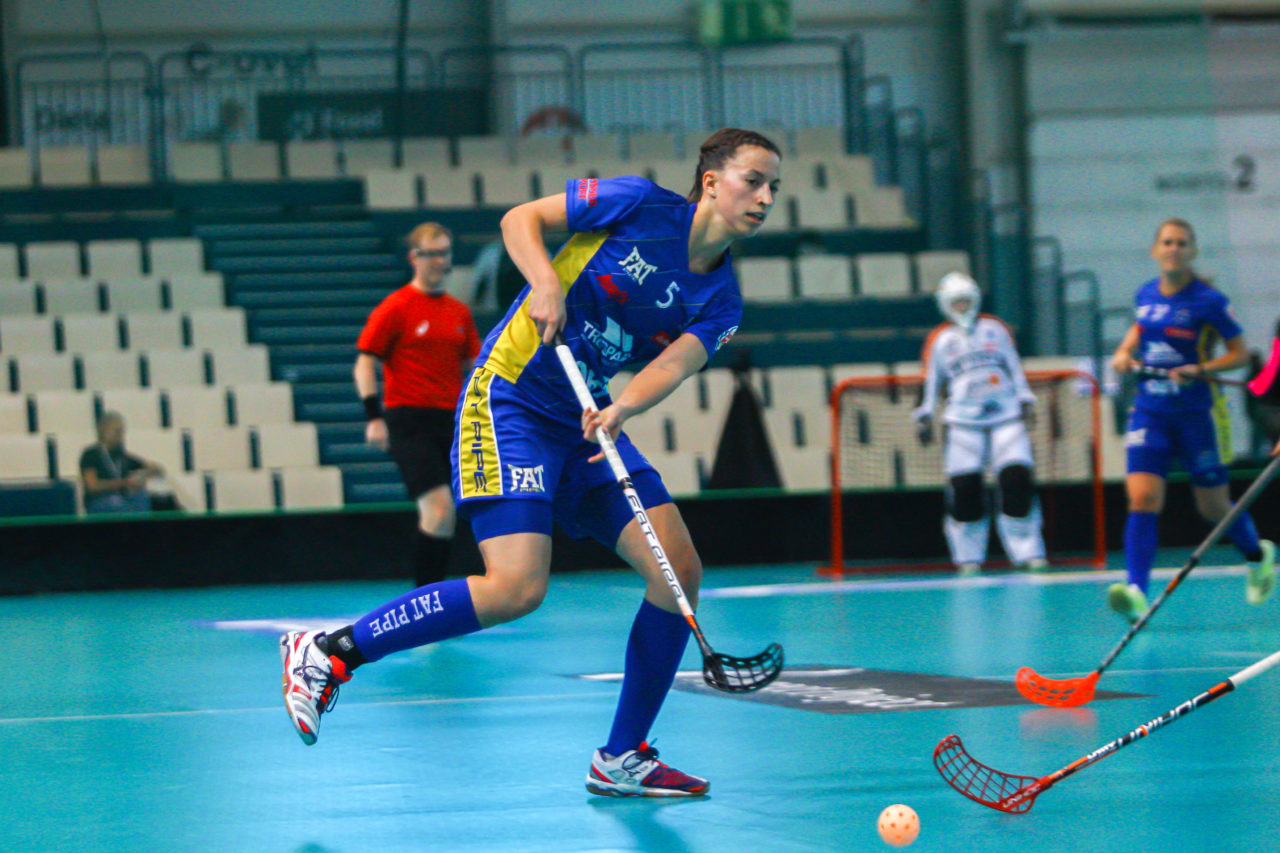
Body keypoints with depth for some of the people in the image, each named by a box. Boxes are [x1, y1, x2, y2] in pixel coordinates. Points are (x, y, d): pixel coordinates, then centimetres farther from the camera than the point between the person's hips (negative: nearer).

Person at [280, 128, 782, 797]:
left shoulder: (720, 302, 6)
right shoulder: (641, 205, -8)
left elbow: (673, 366, -12)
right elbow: (520, 219, -2)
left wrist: (622, 408, -32)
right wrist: (546, 282, -21)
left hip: (588, 423, 7)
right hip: (510, 399, -7)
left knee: (679, 570, -5)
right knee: (517, 587, -21)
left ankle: (621, 759, 8)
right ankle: (327, 652, -8)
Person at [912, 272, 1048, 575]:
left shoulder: (995, 329, 15)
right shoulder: (939, 340, 11)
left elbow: (1015, 368, 18)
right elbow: (931, 382, 10)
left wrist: (1025, 400, 11)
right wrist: (925, 415, 2)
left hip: (1006, 416, 1)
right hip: (963, 422, -1)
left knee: (1017, 479, -9)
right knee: (964, 487, -8)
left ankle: (1027, 553, -2)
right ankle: (968, 557, 3)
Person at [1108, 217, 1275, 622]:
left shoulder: (1207, 300, -10)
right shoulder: (1145, 295, 4)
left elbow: (1239, 352, -4)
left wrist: (1200, 369, -19)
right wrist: (1124, 354, 4)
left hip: (1196, 414, -3)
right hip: (1149, 412, 3)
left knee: (1214, 508, 11)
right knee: (1142, 499, -15)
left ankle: (1258, 554, 41)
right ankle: (1136, 592, -23)